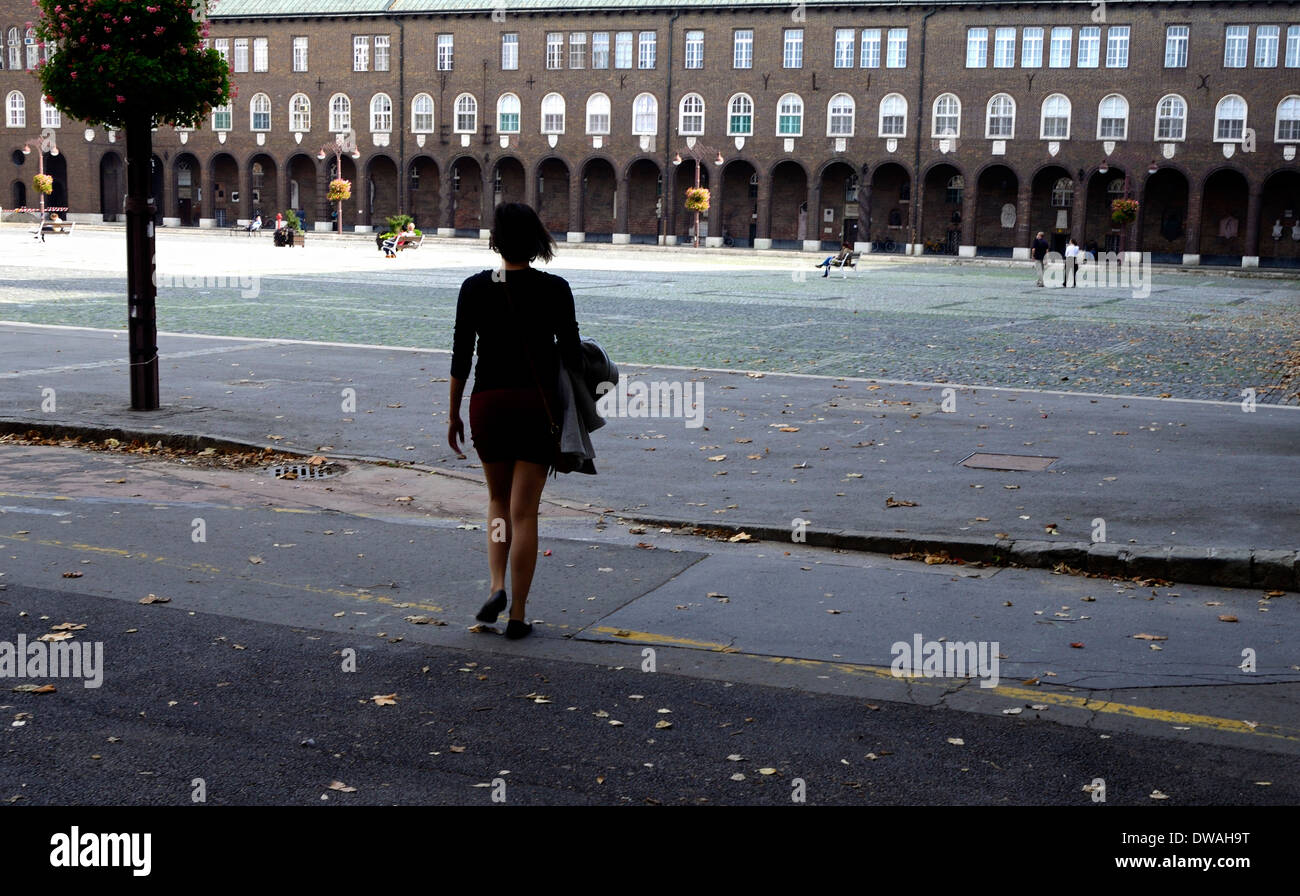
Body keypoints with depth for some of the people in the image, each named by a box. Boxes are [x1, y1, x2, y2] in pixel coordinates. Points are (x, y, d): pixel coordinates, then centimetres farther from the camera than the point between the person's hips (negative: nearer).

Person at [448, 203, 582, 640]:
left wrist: (453, 413, 8)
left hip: (488, 403, 1)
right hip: (537, 404, -1)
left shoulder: (474, 288, -2)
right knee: (524, 511, 3)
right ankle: (518, 614, 5)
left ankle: (497, 587, 3)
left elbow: (460, 356, 0)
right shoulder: (555, 289, -5)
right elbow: (572, 355, -3)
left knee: (498, 499, 21)